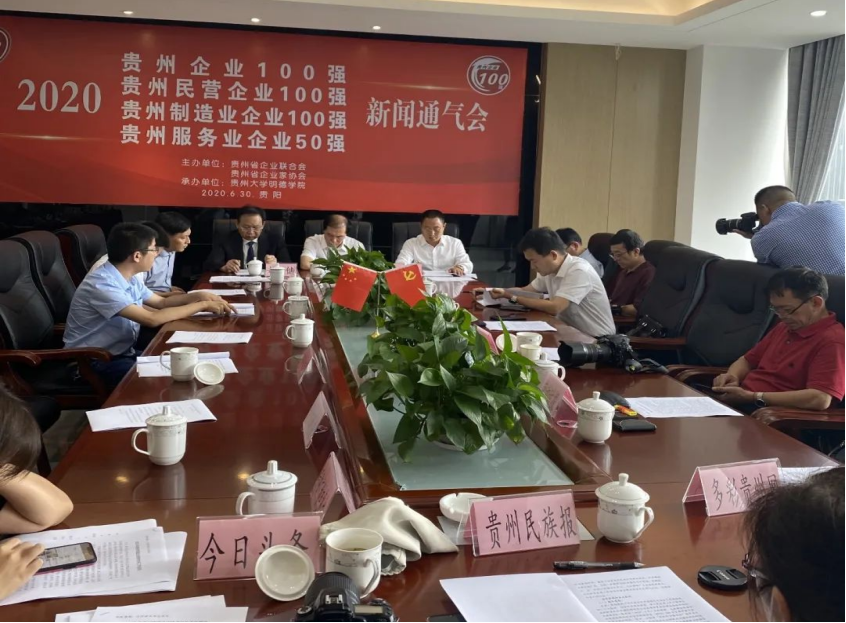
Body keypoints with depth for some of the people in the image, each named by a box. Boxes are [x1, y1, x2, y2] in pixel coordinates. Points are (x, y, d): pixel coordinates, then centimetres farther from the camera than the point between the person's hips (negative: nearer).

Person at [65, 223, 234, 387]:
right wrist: (202, 305, -22)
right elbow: (152, 319, -30)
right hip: (94, 363, -9)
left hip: (123, 353, 9)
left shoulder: (131, 279, 3)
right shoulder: (102, 284, -25)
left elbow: (161, 302, 20)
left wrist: (199, 296, 2)